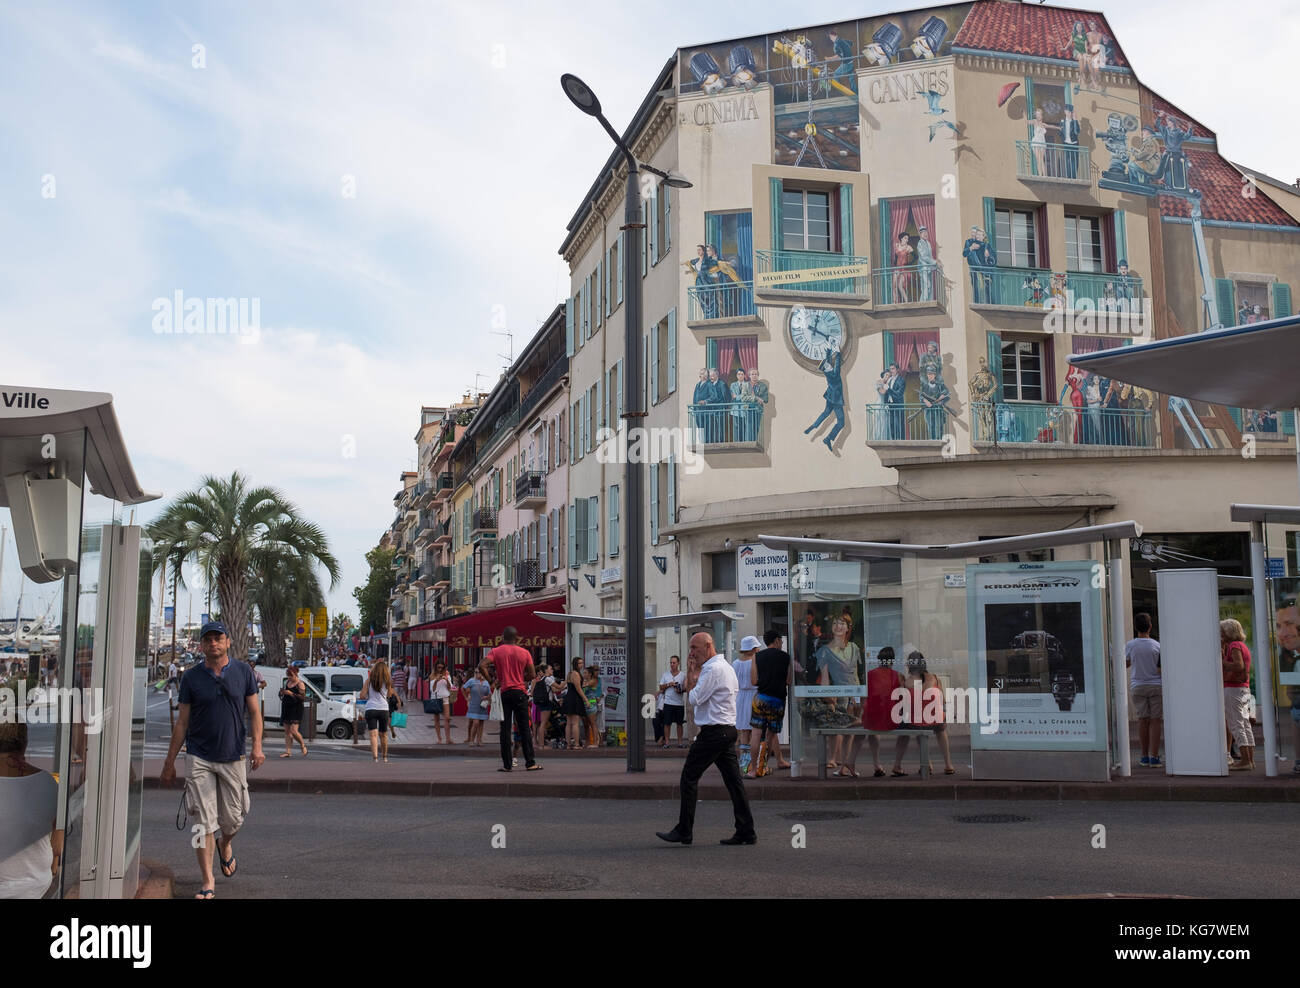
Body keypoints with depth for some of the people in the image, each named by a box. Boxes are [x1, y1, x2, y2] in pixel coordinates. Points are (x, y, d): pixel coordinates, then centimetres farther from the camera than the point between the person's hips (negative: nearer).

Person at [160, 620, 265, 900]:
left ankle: (225, 845, 41)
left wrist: (257, 746, -9)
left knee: (234, 819, 7)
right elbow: (182, 722, 5)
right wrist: (169, 762, 5)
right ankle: (207, 881, 2)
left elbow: (254, 711, 5)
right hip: (200, 758, -1)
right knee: (205, 821, -5)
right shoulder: (191, 678, 0)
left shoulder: (243, 672, 2)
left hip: (233, 757, 1)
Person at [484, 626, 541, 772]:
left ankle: (506, 764, 2)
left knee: (505, 729, 3)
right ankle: (530, 763, 3)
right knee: (524, 729, 4)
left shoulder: (496, 651, 1)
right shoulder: (524, 652, 3)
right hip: (520, 693, 0)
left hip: (504, 693, 0)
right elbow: (531, 675, 3)